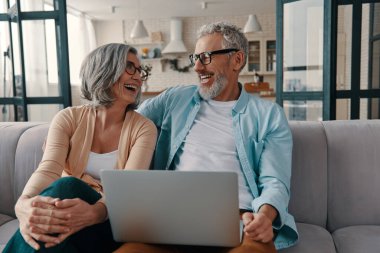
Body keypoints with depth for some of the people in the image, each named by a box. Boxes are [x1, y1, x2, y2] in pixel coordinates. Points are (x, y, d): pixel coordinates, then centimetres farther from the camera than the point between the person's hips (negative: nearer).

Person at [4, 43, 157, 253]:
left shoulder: (144, 128, -1)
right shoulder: (69, 118, 2)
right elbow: (48, 169, -15)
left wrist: (94, 212, -41)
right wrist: (24, 203, -39)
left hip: (111, 225, 0)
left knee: (67, 187, -32)